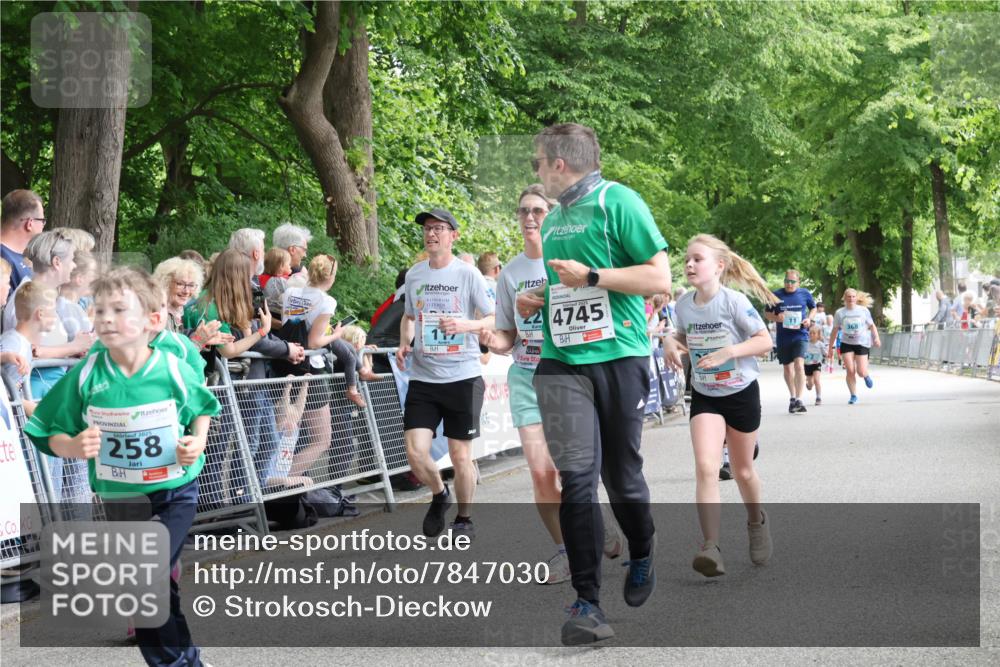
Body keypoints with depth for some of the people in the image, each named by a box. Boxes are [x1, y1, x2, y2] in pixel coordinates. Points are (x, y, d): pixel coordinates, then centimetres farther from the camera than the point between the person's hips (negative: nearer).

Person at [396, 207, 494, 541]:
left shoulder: (467, 274, -6)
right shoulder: (414, 275, 7)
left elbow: (495, 320, -6)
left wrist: (465, 325, -24)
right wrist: (404, 343, 4)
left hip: (463, 376, -3)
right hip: (423, 378, 3)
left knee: (460, 454, 4)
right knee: (415, 453, -6)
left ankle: (464, 519, 24)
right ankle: (439, 495, 25)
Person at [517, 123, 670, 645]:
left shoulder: (617, 202, -4)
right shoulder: (553, 220, 18)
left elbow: (659, 277, -11)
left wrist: (589, 276, -15)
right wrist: (536, 301, 11)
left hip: (618, 357, -5)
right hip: (561, 362, 5)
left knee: (621, 477, 7)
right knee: (576, 477, -9)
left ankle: (641, 558, 37)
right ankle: (586, 602, -9)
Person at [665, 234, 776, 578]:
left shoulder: (734, 301, -19)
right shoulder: (683, 304, -5)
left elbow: (765, 341, -16)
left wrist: (728, 352, -29)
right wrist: (672, 344, -8)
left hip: (741, 394, -2)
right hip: (704, 397, 3)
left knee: (742, 470, 14)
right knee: (706, 468, -18)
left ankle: (756, 521, 44)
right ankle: (711, 546, -23)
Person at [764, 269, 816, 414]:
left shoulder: (805, 293, 0)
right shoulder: (776, 295, -2)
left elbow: (813, 308, 16)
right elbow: (767, 313, 7)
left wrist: (809, 319, -4)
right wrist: (776, 318, -14)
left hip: (800, 335, -2)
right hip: (783, 337, 2)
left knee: (799, 365, -20)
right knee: (788, 368, 13)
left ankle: (799, 400, -22)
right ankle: (792, 398, 32)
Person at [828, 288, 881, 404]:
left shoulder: (863, 310, 0)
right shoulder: (840, 313, 0)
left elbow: (872, 325, 7)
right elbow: (835, 330, 6)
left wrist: (876, 338, -9)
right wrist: (830, 347, 6)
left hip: (861, 343, 0)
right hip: (846, 343, 0)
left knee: (861, 372, -7)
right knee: (850, 371, -12)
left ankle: (866, 376, 31)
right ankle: (853, 396, 0)